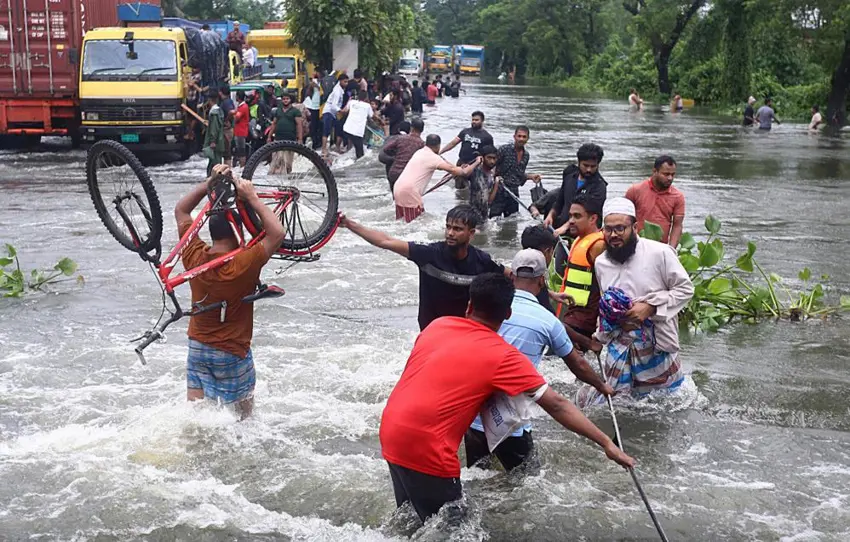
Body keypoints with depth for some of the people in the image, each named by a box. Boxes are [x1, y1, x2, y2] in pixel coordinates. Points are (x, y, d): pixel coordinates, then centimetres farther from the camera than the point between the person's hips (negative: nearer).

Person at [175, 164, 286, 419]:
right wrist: (252, 199, -17)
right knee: (241, 419, 10)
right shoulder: (244, 264, -23)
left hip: (197, 347, 5)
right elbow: (277, 233, -20)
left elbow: (181, 210, 3)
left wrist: (210, 182, 0)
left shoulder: (195, 257, -9)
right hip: (233, 352, -5)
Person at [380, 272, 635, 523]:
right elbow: (557, 406, -7)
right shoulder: (504, 356, -8)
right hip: (426, 448, -7)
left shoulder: (438, 325, 8)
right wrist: (606, 443, -3)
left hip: (391, 432, 7)